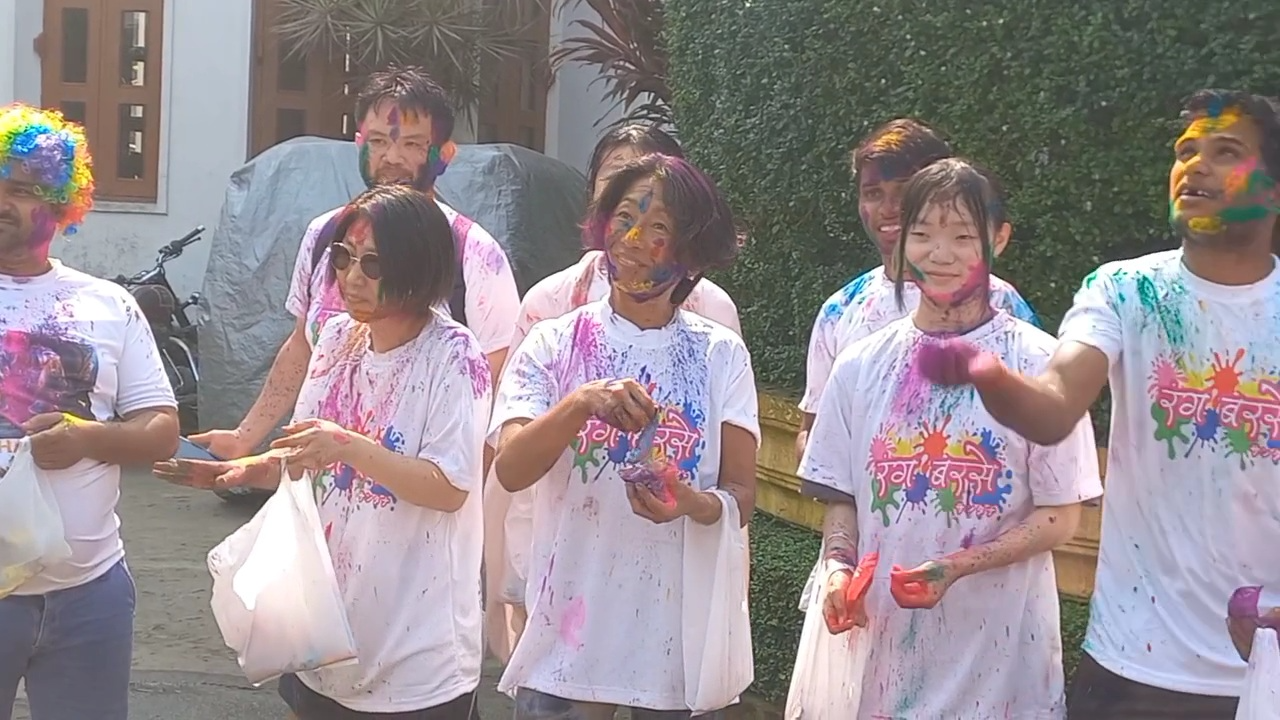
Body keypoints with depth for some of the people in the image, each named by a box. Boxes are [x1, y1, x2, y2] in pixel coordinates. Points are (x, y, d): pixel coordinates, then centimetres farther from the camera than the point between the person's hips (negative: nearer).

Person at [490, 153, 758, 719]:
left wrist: (694, 504, -23)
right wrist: (581, 402, -29)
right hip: (569, 631, -1)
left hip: (682, 635, 1)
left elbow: (742, 494, -1)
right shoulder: (554, 344, -1)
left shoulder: (720, 353, 1)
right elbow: (510, 470, -13)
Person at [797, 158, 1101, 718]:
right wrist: (838, 565, -9)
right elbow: (840, 496, 10)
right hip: (887, 644, 3)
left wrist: (956, 566, -18)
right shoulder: (862, 364, 5)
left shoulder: (1036, 362, -6)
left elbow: (1060, 517, -5)